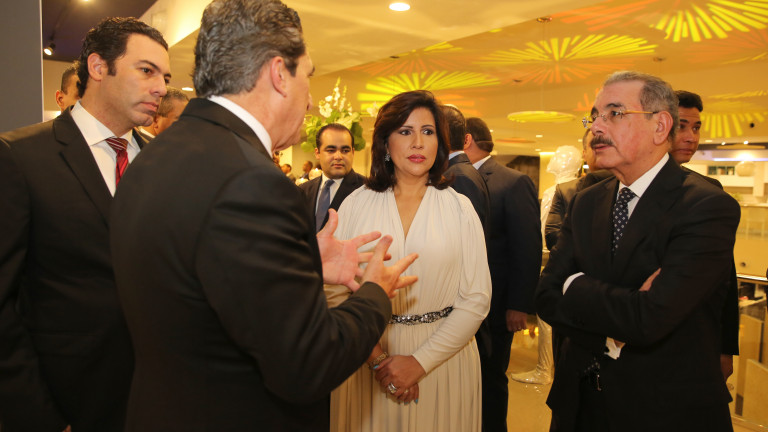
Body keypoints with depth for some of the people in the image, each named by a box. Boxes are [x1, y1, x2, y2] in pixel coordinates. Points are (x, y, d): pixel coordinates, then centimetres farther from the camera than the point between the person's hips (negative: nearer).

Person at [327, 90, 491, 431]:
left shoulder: (459, 208, -2)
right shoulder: (356, 204, -2)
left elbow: (477, 299, -6)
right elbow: (335, 288, -6)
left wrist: (420, 361, -12)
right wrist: (378, 358, -13)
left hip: (442, 359, 0)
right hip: (366, 360, 0)